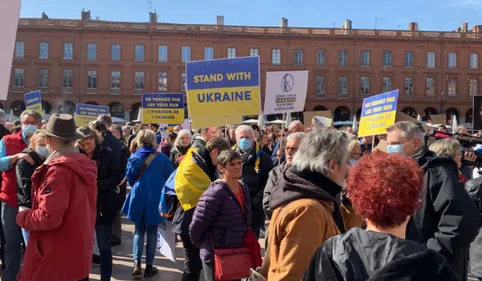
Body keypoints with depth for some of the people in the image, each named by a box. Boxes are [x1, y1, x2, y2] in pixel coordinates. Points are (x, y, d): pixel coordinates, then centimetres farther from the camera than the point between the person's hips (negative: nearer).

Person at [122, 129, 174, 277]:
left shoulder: (134, 158, -2)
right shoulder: (161, 158, -10)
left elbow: (129, 178, 7)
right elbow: (171, 177, -4)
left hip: (138, 197, 2)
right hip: (155, 198, -2)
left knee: (139, 230, 15)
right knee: (152, 231, 10)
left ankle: (137, 263, 1)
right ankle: (149, 266, 13)